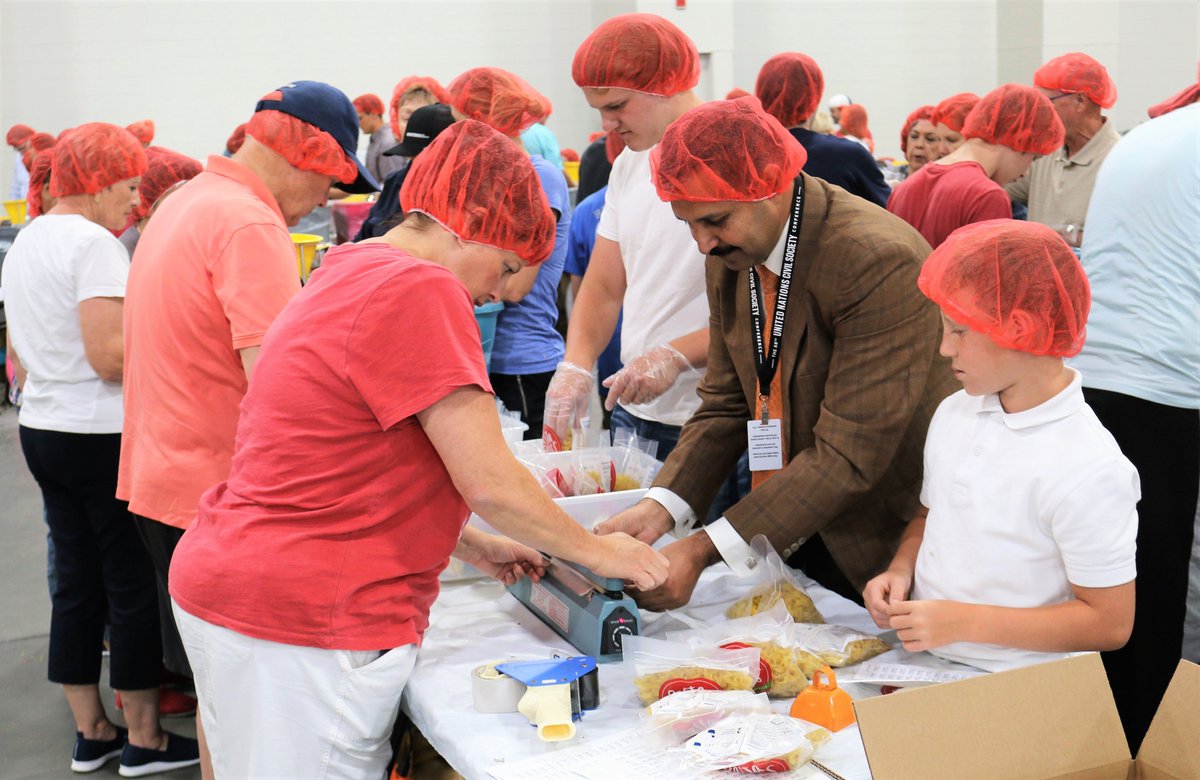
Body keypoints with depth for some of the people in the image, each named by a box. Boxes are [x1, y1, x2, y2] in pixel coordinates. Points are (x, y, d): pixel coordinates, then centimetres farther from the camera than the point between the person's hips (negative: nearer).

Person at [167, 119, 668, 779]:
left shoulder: (347, 276, 15)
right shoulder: (419, 290, -16)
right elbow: (490, 482, -18)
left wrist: (470, 546, 18)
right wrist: (599, 552, -2)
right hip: (304, 622, -10)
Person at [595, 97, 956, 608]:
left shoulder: (881, 262, -27)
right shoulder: (730, 255, -2)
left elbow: (847, 455, -28)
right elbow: (726, 403, 4)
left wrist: (703, 550, -30)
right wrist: (660, 506, -13)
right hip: (794, 539, 7)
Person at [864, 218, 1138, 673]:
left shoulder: (1087, 469, -17)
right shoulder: (953, 413, 7)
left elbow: (1109, 623, -14)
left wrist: (965, 621, -17)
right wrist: (901, 569, 1)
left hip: (1005, 688, -7)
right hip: (918, 658, 7)